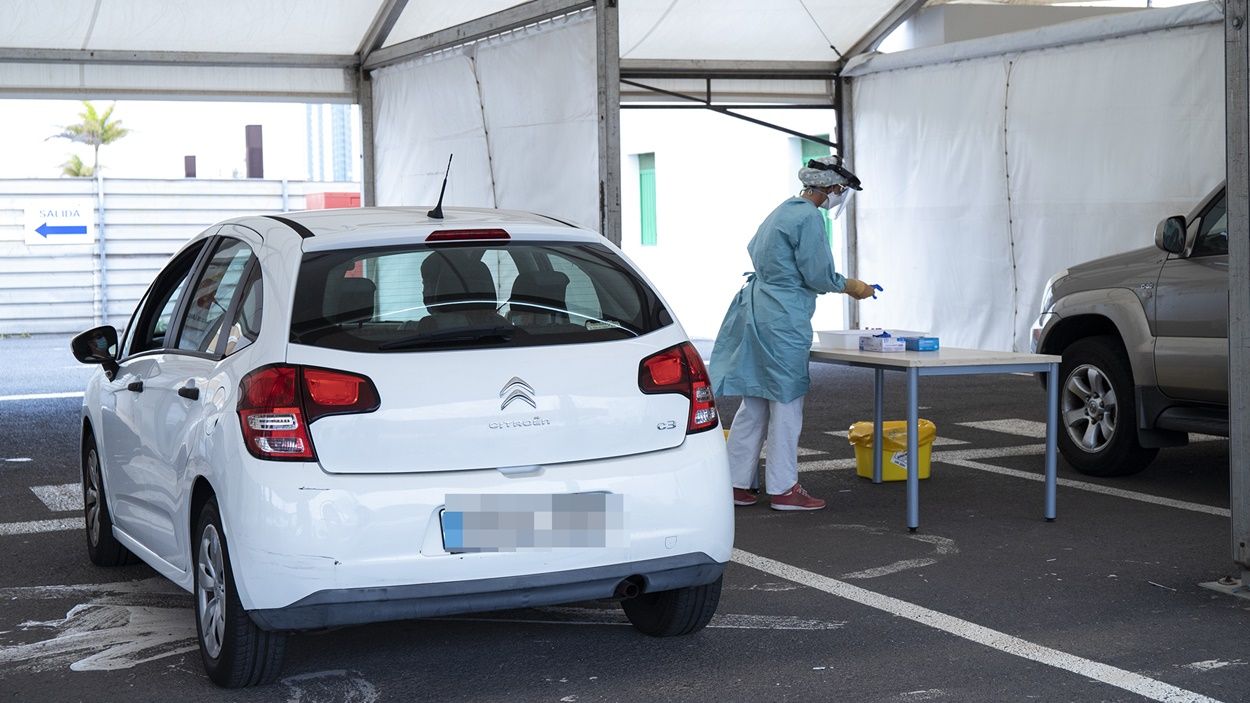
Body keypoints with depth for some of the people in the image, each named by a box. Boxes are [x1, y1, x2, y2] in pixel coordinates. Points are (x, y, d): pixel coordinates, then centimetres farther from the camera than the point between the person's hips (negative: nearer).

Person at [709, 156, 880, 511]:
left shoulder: (782, 211, 15)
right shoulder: (809, 218, -14)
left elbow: (754, 250, 29)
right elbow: (820, 276, -15)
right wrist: (853, 287, 2)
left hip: (757, 309, 9)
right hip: (784, 319, -9)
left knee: (754, 403, 12)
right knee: (786, 404, -1)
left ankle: (736, 482, 14)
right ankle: (783, 489, 5)